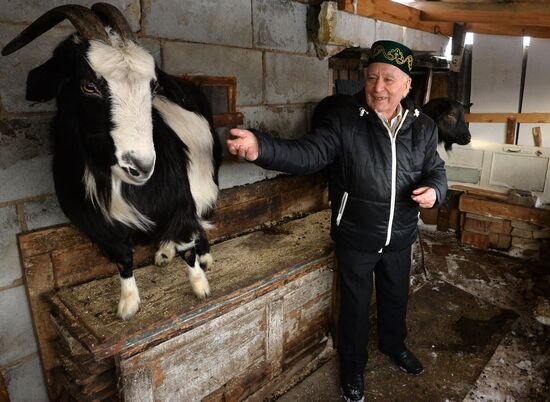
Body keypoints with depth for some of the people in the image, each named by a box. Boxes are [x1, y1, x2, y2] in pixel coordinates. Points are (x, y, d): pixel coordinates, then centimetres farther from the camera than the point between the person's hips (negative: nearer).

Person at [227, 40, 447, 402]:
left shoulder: (423, 127, -3)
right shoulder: (345, 119, -15)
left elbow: (436, 170, 9)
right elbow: (308, 154, -25)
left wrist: (434, 190, -16)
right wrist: (262, 148, -44)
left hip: (401, 237, 4)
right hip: (356, 237, -3)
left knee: (396, 296, 25)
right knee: (356, 303, 14)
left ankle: (394, 344, 57)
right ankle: (353, 365, 42)